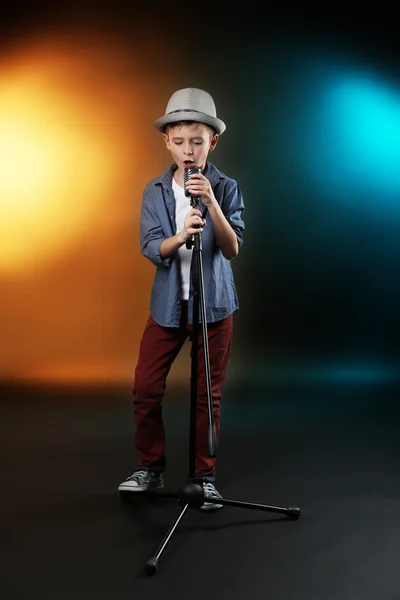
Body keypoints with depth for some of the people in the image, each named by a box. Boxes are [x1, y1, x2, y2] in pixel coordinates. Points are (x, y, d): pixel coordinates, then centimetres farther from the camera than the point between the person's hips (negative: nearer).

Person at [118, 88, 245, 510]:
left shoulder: (226, 188, -6)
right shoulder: (155, 191, 0)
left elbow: (233, 248, -15)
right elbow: (150, 248, -10)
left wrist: (211, 202, -27)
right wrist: (180, 236, -30)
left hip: (213, 304, -2)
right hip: (167, 304, 2)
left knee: (208, 394, 5)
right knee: (146, 388, 2)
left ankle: (205, 477, 20)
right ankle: (150, 467, 22)